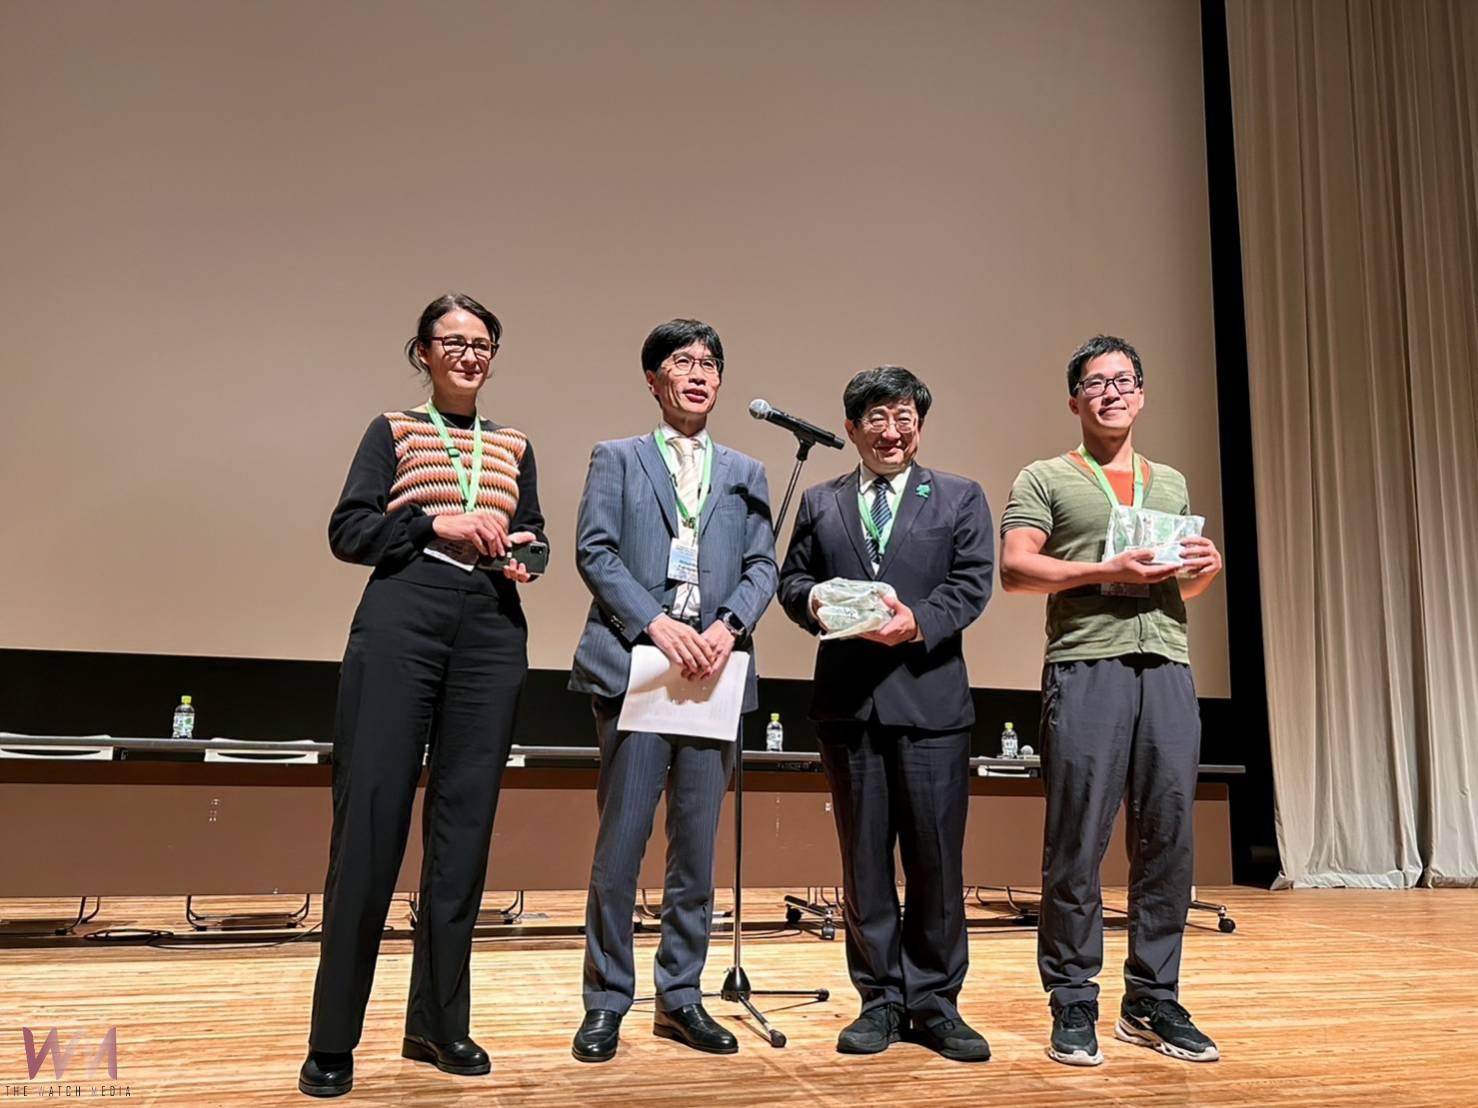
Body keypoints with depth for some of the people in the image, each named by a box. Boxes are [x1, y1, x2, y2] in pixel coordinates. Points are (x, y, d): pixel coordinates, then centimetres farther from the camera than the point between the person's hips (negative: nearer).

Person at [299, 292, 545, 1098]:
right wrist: (435, 523, -13)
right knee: (370, 816, -5)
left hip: (491, 635, 4)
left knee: (463, 821, 5)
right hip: (399, 624, -3)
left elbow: (533, 538, 19)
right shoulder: (393, 431, 8)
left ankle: (437, 1022, 16)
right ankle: (333, 1038, 5)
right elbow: (348, 530, 0)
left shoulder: (515, 447, 17)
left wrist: (525, 554, -3)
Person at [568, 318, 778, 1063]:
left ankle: (680, 997, 19)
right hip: (634, 665, -3)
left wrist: (728, 625, -10)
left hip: (713, 670, 3)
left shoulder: (745, 472, 18)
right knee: (621, 841, -1)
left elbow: (762, 566, 9)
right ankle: (606, 1002, 12)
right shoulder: (616, 459, 10)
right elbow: (594, 551, -3)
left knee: (697, 846, 7)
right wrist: (657, 624, -15)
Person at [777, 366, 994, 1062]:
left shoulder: (960, 499, 9)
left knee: (936, 859, 3)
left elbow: (972, 584, -1)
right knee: (864, 859, 8)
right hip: (848, 703, 2)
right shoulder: (821, 503, 15)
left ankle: (934, 1003, 17)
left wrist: (918, 622, -18)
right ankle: (881, 1000, 20)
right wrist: (815, 601, -12)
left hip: (931, 699, -1)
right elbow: (791, 579, 11)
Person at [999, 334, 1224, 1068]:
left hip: (1168, 667, 5)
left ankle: (1153, 1002, 16)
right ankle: (1073, 1005, 8)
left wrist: (1208, 568, 3)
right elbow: (1014, 569, -5)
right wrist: (1109, 571, -15)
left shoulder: (1172, 483, 23)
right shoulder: (1045, 478, 7)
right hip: (1086, 667, -4)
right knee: (1077, 843, -2)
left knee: (1167, 841, 4)